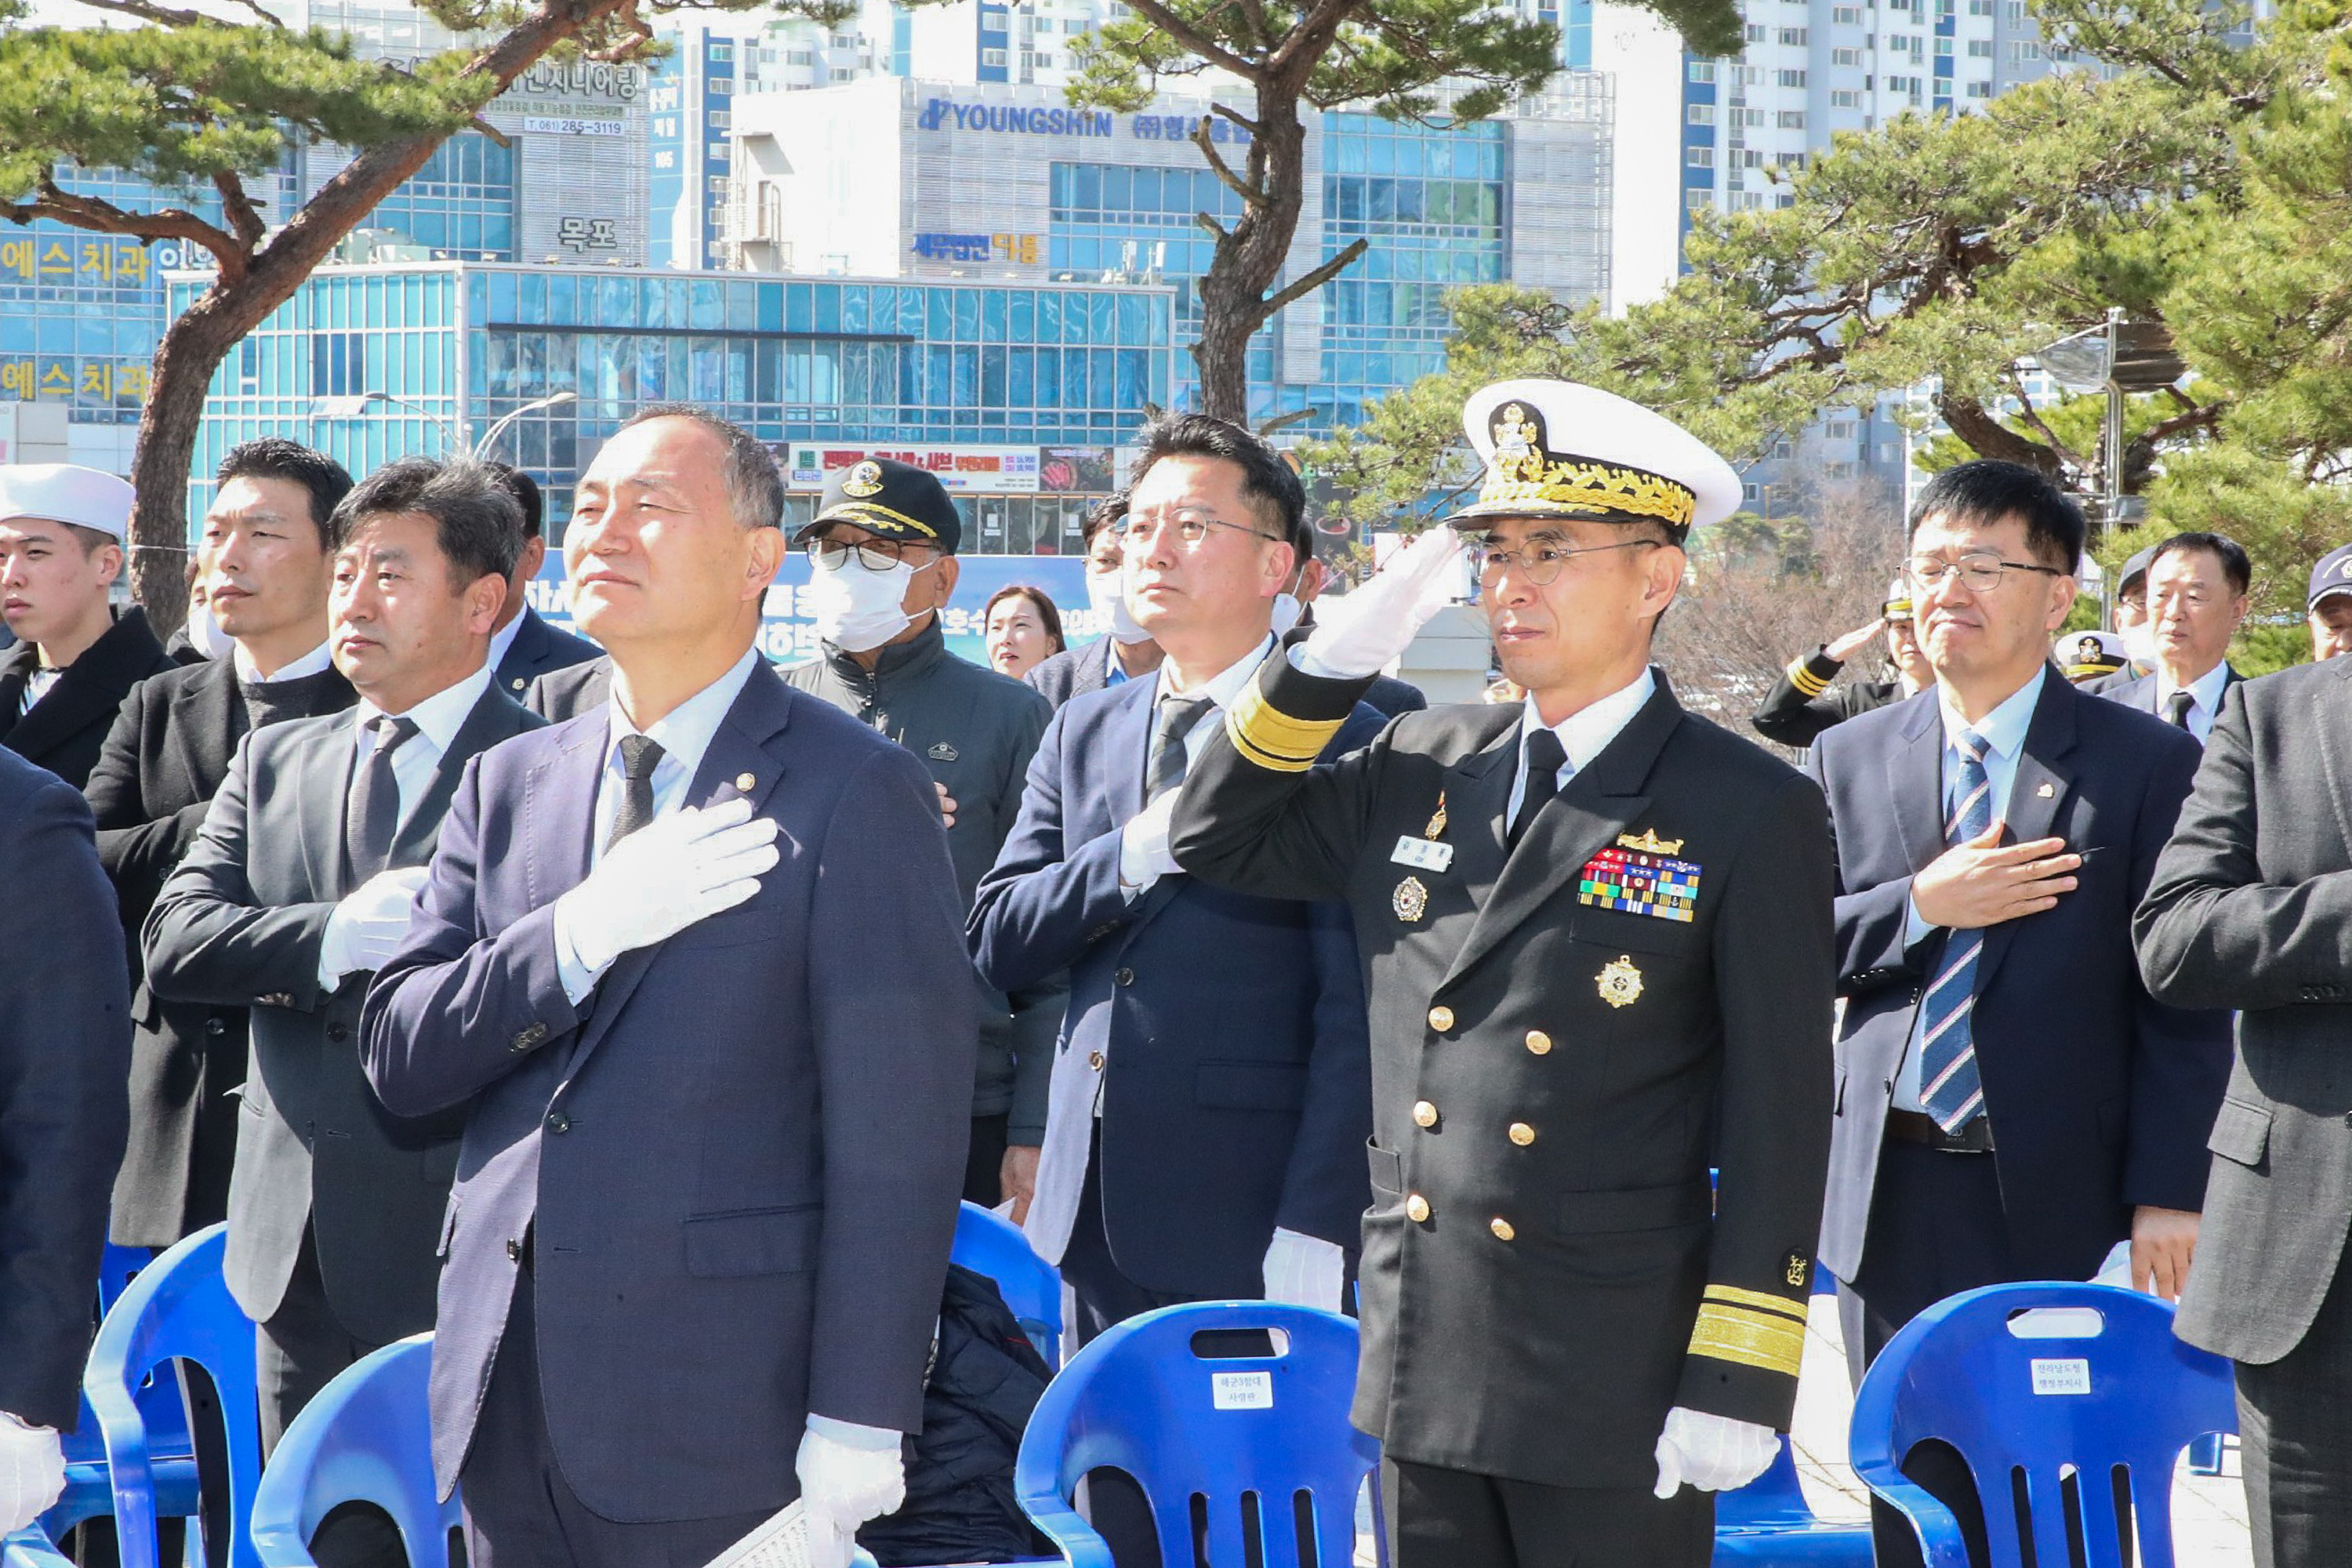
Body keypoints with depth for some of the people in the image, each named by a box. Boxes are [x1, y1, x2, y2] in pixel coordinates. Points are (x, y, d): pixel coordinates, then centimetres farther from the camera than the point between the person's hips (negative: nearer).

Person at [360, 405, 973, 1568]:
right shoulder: (507, 786, 13)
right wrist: (582, 931, -11)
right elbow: (397, 1056, 6)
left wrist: (856, 1428, -15)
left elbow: (896, 1137, -10)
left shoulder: (857, 793, -5)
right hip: (505, 1404, 5)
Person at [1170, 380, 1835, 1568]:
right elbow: (1217, 844, 16)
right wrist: (1334, 657, 3)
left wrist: (1737, 1382, -11)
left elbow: (1778, 1115, -7)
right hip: (1420, 1367, 5)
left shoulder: (1752, 814, -5)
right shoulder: (1417, 768, 10)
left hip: (1618, 1383, -5)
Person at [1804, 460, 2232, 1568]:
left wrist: (2169, 1192, -9)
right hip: (1891, 1194, 3)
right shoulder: (1850, 760, 9)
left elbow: (2181, 1001, -4)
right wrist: (1919, 907, -11)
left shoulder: (2148, 765, -1)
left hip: (2058, 1199, -3)